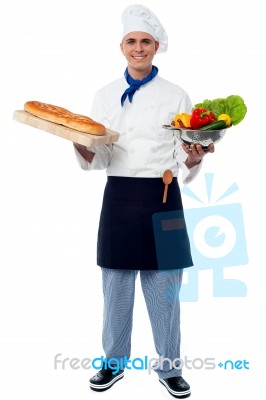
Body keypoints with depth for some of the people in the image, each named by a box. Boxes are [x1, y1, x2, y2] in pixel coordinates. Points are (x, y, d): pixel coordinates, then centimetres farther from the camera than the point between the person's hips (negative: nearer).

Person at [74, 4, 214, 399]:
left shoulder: (176, 95, 3)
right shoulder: (105, 95, 6)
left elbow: (185, 163, 1)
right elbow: (98, 159, 3)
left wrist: (194, 159, -21)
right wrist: (81, 147, -17)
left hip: (163, 197, -1)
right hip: (119, 196, 1)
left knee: (165, 285, 6)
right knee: (116, 284, 9)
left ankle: (168, 366, 25)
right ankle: (114, 361, 29)